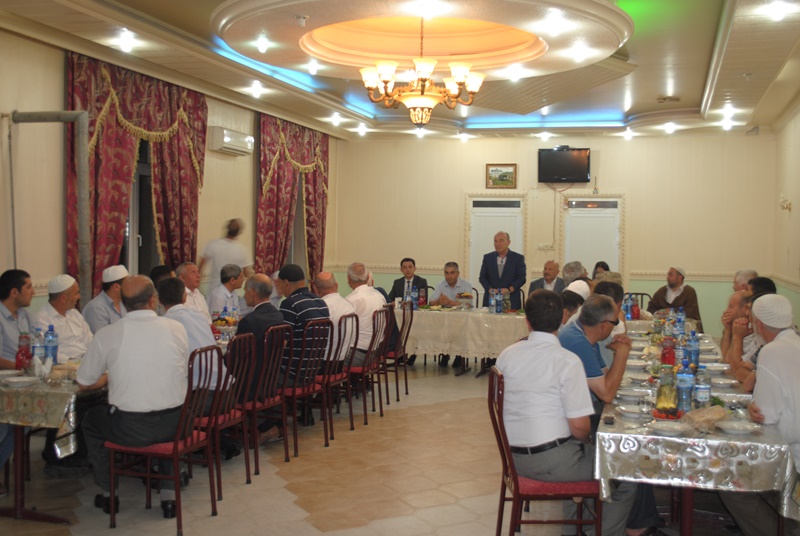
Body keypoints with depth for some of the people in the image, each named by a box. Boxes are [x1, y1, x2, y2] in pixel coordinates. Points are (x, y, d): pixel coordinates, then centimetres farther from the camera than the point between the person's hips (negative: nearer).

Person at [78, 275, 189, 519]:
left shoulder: (106, 335, -7)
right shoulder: (177, 328, -4)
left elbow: (83, 384, 5)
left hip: (129, 430, -1)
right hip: (175, 427, 2)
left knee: (91, 419, 30)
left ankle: (107, 494, 37)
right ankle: (168, 493, 32)